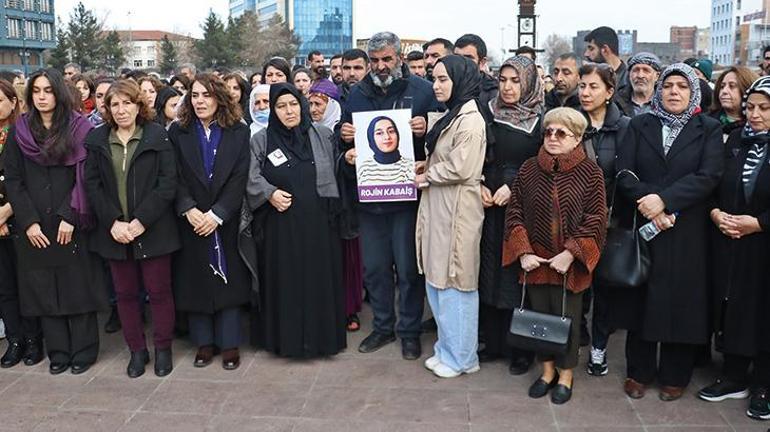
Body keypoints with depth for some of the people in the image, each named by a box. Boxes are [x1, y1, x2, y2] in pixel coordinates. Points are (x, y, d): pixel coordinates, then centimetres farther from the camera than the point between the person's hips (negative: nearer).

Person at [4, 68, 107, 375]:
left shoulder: (79, 129, -1)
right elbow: (13, 181, 4)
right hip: (35, 229, 3)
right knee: (44, 290, 6)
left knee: (77, 287, 2)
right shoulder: (19, 132, 7)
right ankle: (58, 352, 16)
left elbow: (85, 177, -6)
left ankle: (83, 350, 13)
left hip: (72, 226, -3)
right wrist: (29, 222, -6)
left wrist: (69, 216, -14)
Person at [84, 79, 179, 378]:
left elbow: (168, 183, -9)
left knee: (159, 291, 5)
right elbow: (92, 185, 1)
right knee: (125, 293, 11)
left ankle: (163, 348, 21)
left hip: (153, 229, -3)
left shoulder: (158, 137, -4)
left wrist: (141, 221, -15)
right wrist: (113, 222, -11)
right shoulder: (96, 140, 5)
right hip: (114, 231, 3)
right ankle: (137, 350, 25)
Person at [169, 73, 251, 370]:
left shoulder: (238, 132, 0)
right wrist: (189, 209, -17)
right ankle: (205, 343, 17)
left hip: (226, 221, -1)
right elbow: (175, 177, -2)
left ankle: (229, 344, 12)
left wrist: (216, 214, -15)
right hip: (191, 221, 1)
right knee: (195, 281, 5)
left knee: (229, 280, 3)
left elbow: (239, 179, -7)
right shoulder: (178, 132, 4)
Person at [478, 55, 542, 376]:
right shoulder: (489, 115, 8)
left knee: (519, 274, 1)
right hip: (490, 205, 4)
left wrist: (514, 186, -15)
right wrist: (480, 185, -5)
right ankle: (493, 343, 20)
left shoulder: (541, 120, -3)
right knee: (490, 271, 8)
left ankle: (521, 348, 14)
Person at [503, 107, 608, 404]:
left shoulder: (590, 171, -7)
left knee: (567, 318, 8)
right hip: (535, 261, 3)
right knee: (540, 314, 14)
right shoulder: (529, 168, 1)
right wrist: (523, 251, -7)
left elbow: (596, 219, -8)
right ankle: (548, 370, 33)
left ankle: (566, 375, 29)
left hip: (570, 264, -3)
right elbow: (515, 211, 3)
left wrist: (571, 253, -15)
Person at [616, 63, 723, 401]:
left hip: (687, 234, -1)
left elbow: (709, 175, -10)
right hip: (643, 228, 1)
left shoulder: (709, 130, 4)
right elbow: (623, 173, -2)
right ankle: (639, 372, 21)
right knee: (642, 298, 7)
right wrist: (648, 204, -16)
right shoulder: (639, 125, 8)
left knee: (681, 300, 5)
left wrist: (664, 200, -20)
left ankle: (674, 376, 20)